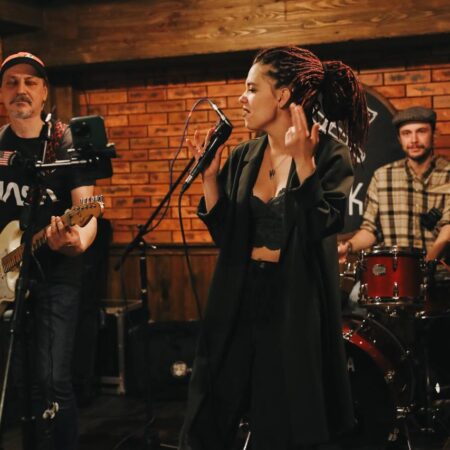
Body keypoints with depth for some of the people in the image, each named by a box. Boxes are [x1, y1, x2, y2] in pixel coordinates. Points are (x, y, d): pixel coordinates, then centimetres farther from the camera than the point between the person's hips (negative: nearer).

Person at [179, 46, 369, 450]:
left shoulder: (330, 155, -9)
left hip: (296, 306, -5)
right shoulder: (243, 157, 6)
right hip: (239, 300, 5)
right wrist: (210, 175, -3)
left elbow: (323, 227, -22)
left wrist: (303, 160, -25)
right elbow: (225, 234, 6)